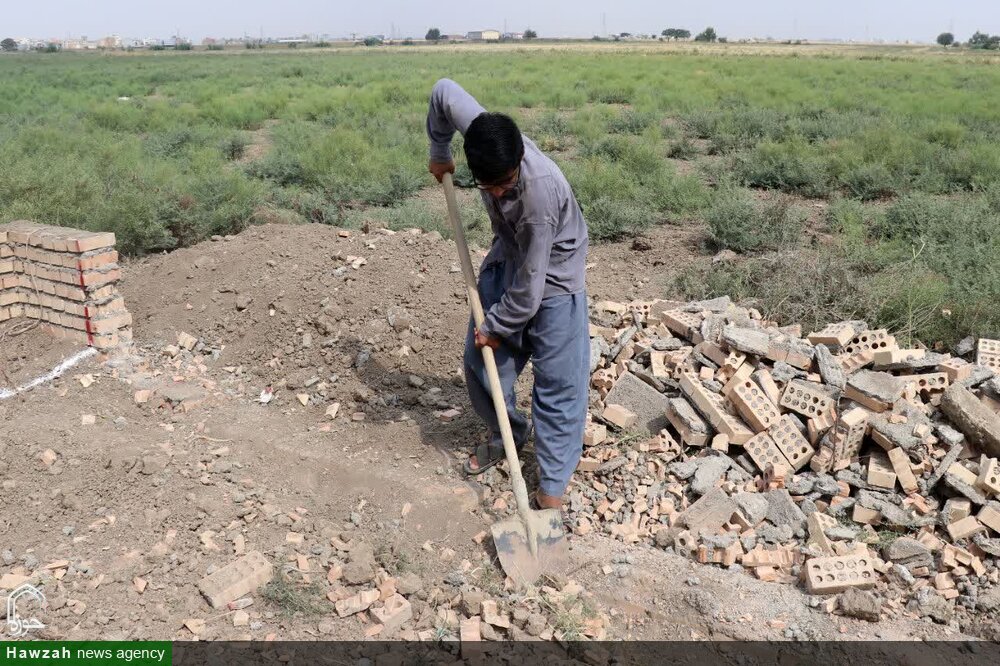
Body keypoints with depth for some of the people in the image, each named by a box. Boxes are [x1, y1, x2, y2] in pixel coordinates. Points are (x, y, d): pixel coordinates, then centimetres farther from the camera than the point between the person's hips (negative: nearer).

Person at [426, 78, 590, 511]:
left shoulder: (541, 193, -39)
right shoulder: (483, 135, -24)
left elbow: (530, 285, -29)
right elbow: (444, 91, -2)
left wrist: (496, 327, -14)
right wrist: (439, 153, 9)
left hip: (552, 274, -6)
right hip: (507, 258, 6)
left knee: (557, 383, -3)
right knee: (479, 360, 11)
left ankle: (552, 487, 8)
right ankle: (508, 434, 35)